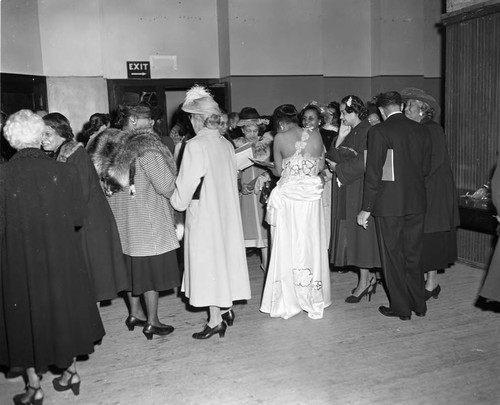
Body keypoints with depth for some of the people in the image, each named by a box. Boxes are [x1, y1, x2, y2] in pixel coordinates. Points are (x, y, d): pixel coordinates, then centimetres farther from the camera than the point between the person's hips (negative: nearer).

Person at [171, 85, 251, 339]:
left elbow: (186, 187, -15)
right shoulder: (226, 144, 3)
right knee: (223, 258, 16)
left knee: (208, 263, 3)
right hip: (227, 212, 7)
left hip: (204, 214, -6)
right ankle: (226, 309, 27)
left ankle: (215, 321, 12)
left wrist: (178, 202, 5)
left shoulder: (196, 146, -17)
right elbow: (229, 180, 9)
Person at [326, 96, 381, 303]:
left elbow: (363, 163, -19)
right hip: (346, 191, 8)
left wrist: (339, 167, -9)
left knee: (359, 233, -3)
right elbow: (333, 159, 8)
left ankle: (364, 281, 7)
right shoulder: (349, 132, 13)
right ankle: (367, 279, 19)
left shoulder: (366, 131, -12)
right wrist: (340, 138, -6)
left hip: (360, 190, -8)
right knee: (352, 235, 9)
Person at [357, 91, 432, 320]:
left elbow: (373, 173, -14)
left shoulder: (378, 132, -11)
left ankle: (401, 308, 16)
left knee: (393, 257, 7)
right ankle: (419, 305, 27)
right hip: (416, 202, 5)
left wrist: (366, 208, -9)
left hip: (389, 204, -5)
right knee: (414, 254, 17)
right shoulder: (422, 131, 5)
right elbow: (426, 169, 10)